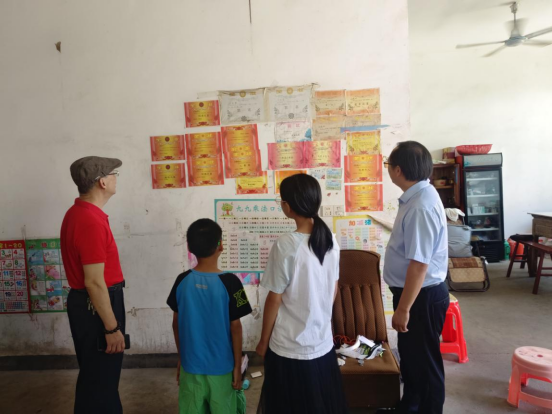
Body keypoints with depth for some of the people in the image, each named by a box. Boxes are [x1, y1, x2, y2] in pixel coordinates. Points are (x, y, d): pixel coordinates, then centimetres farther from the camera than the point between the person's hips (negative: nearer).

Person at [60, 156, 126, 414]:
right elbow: (94, 282, -25)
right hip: (96, 306, -10)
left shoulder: (77, 213, 8)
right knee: (101, 377, 6)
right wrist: (112, 327, -19)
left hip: (84, 302, 10)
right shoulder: (91, 222, -25)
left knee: (95, 374, 24)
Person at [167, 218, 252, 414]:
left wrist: (181, 357, 15)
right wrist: (238, 365, -2)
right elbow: (235, 327, -12)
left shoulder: (182, 281, -7)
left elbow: (176, 323, 2)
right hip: (221, 367, -3)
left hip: (190, 365, 3)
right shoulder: (229, 282, -17)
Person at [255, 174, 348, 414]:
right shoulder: (330, 240, -3)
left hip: (290, 347, -5)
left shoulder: (286, 245, -22)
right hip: (323, 342, 6)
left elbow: (275, 299, -15)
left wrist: (264, 341, -2)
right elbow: (334, 291, 6)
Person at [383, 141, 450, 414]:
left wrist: (403, 308, -21)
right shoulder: (416, 196, 6)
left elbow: (419, 264, -27)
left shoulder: (421, 206, -27)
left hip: (422, 297, -10)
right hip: (414, 292, 10)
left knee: (424, 362, 10)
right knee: (410, 357, 25)